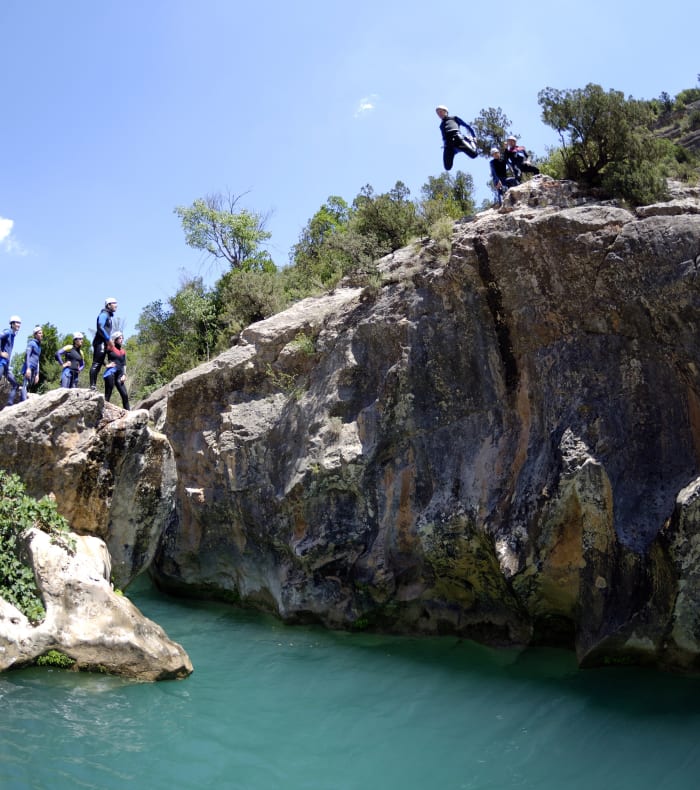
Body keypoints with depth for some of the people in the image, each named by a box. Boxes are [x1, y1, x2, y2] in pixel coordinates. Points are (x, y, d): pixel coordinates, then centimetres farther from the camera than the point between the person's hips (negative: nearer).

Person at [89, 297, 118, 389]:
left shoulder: (109, 316, 23)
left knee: (98, 364, 8)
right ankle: (92, 385, -17)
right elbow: (100, 327, -20)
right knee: (96, 364, -13)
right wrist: (108, 339, -19)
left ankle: (94, 385, 10)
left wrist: (108, 342, 16)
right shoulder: (104, 314, -7)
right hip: (100, 342, -10)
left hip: (103, 343, 10)